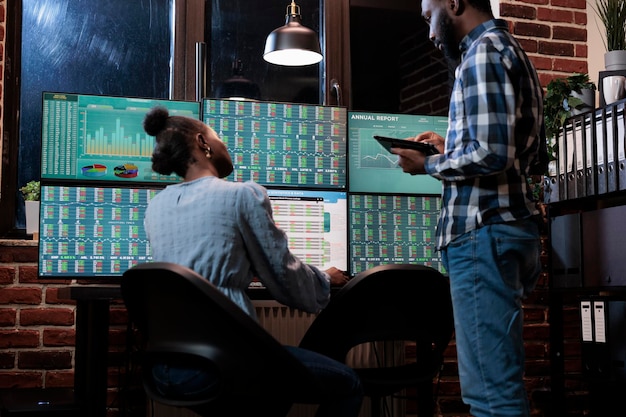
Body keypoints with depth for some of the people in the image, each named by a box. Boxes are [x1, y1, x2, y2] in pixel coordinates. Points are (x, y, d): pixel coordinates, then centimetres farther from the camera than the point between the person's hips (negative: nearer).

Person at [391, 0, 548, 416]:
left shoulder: (484, 50, -8)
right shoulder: (512, 52, 22)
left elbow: (490, 155, -20)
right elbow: (536, 160, 25)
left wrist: (428, 164, -4)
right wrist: (452, 149, 22)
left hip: (483, 231, -10)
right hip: (507, 225, 10)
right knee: (499, 377, 14)